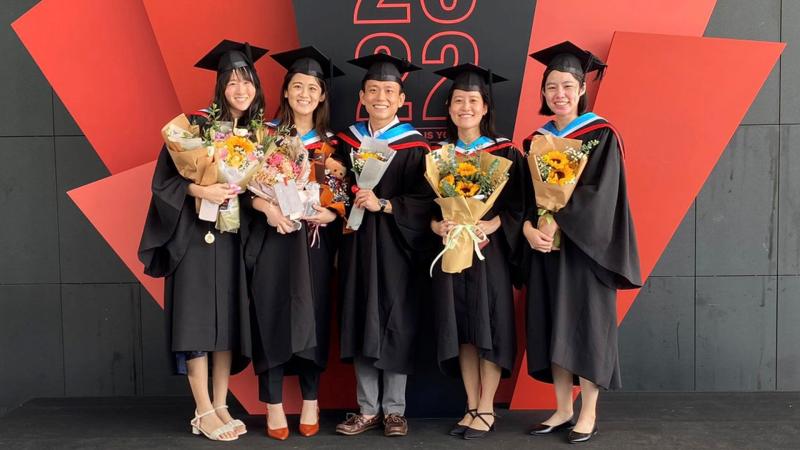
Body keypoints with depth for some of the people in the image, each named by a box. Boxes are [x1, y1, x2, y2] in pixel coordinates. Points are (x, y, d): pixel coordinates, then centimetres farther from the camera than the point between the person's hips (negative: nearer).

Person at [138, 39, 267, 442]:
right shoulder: (196, 125, -6)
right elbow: (163, 180, -8)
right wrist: (199, 190, -22)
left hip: (234, 238, 5)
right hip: (196, 236, -4)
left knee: (228, 321, 6)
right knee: (198, 321, -4)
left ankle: (220, 406, 16)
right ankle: (203, 412, 6)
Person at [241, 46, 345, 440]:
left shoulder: (331, 143, 10)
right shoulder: (267, 134, 3)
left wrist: (331, 213, -10)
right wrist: (267, 208, -20)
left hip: (315, 240, 2)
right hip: (273, 238, -2)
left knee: (313, 317, 4)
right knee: (273, 316, -2)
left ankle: (310, 404, 15)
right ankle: (274, 407, 6)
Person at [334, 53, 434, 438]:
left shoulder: (413, 145, -4)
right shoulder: (348, 140, 9)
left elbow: (423, 201, -9)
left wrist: (383, 205, -20)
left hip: (395, 247, -4)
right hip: (357, 244, 4)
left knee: (394, 326, 1)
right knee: (360, 325, 7)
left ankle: (394, 410, 16)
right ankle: (367, 409, 19)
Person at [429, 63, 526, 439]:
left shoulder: (505, 153, 1)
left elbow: (516, 207, -4)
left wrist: (487, 226, -21)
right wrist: (439, 226, -13)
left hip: (489, 250, -3)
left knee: (489, 327, -2)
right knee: (461, 329, 5)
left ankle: (486, 409, 9)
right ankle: (472, 406, 15)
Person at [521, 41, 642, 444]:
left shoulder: (601, 134, -5)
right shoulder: (536, 140, 11)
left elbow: (598, 193, -15)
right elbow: (524, 195, 6)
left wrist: (555, 223, -21)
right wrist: (529, 228, -13)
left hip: (583, 245, -5)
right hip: (545, 246, 5)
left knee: (585, 324, -1)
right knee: (553, 328, 7)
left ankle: (588, 414, 10)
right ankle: (563, 409, 18)